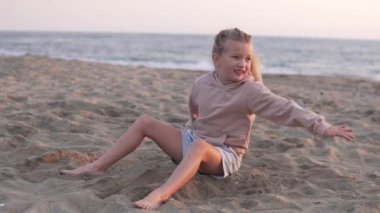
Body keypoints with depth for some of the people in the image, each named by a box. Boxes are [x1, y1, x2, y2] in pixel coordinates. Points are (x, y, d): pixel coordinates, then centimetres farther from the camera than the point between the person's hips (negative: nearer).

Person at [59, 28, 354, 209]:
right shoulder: (202, 83, -1)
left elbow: (285, 109, -26)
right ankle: (98, 167, 0)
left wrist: (321, 126, -33)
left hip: (223, 155, -6)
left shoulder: (251, 90, -17)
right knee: (145, 122, -1)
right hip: (192, 139, 6)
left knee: (198, 146, -41)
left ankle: (161, 195, -59)